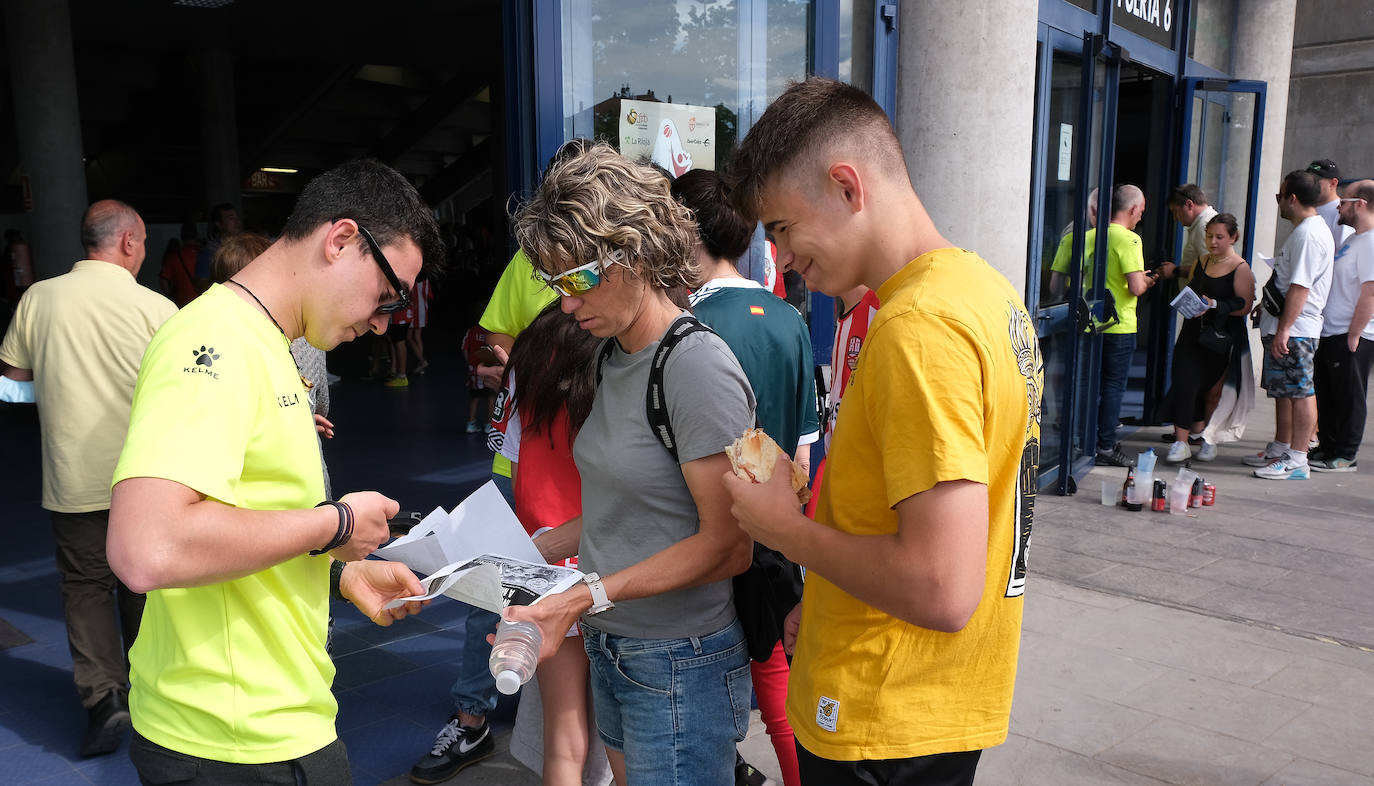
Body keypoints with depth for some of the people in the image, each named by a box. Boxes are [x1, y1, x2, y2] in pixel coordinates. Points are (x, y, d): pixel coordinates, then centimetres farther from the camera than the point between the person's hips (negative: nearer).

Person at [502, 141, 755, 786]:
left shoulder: (696, 365, -18)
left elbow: (727, 545, -20)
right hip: (610, 653, 8)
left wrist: (587, 596, -24)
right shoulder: (612, 356, 8)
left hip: (680, 665, -7)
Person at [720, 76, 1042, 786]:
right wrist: (828, 601, 11)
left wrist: (787, 528, -15)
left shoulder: (918, 326, -25)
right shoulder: (986, 290, 6)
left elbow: (943, 589, -29)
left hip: (883, 729, -9)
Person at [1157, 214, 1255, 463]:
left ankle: (1210, 440, 22)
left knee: (1213, 389, 4)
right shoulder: (1201, 262, 11)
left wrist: (1215, 305, -22)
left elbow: (1245, 306, -11)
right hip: (1193, 332, 4)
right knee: (1184, 383, -8)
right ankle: (1181, 442, -4)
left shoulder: (1240, 269, -5)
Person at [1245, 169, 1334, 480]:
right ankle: (1280, 449, 27)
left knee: (1299, 392, -6)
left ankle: (1296, 460, -3)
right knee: (1283, 391, 17)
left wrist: (1283, 329, -25)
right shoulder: (1309, 229, 17)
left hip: (1294, 330, -11)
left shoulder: (1308, 234, -17)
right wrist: (1267, 306, 28)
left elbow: (1300, 287, -23)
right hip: (1283, 327, 11)